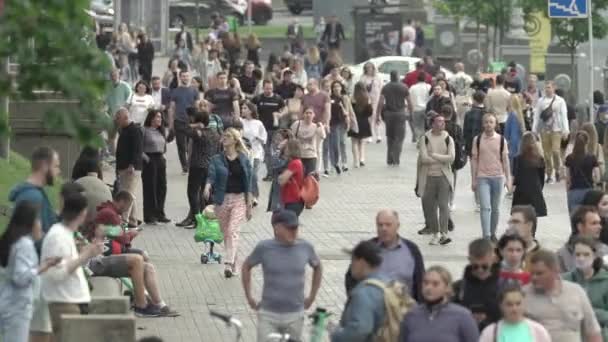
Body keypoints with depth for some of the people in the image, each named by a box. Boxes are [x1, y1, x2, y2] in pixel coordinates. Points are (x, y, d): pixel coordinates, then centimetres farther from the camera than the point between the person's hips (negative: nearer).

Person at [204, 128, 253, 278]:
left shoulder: (243, 160, 3)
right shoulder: (216, 160, 3)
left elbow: (248, 183, 5)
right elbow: (211, 176, -9)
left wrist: (249, 205, 4)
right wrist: (207, 187, -33)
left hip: (239, 199, -2)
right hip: (222, 200, 2)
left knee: (233, 231, -17)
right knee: (226, 234, 9)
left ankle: (229, 264, -26)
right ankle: (234, 266, 23)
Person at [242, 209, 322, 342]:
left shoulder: (305, 247, -3)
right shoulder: (264, 248, -10)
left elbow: (317, 267, 16)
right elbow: (246, 266, 7)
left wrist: (312, 297, 14)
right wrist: (249, 297, 6)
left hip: (295, 316, 2)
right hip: (268, 316, -2)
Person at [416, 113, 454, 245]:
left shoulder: (448, 139, 4)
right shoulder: (425, 139, 1)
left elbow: (451, 158, -9)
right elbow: (424, 158, -11)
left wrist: (433, 155, -10)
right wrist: (442, 159, -7)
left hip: (444, 176, -1)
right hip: (429, 176, 1)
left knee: (444, 205, -12)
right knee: (429, 206, 4)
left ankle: (444, 233, -17)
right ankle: (435, 233, 16)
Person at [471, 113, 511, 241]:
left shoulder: (501, 140, 2)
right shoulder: (477, 140, 1)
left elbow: (505, 160, 5)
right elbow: (474, 160, 5)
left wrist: (508, 179, 3)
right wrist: (473, 180, 3)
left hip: (498, 177, 1)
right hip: (482, 178, -1)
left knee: (495, 208, 9)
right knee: (485, 207, -11)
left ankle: (493, 233, 23)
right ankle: (486, 236, -16)